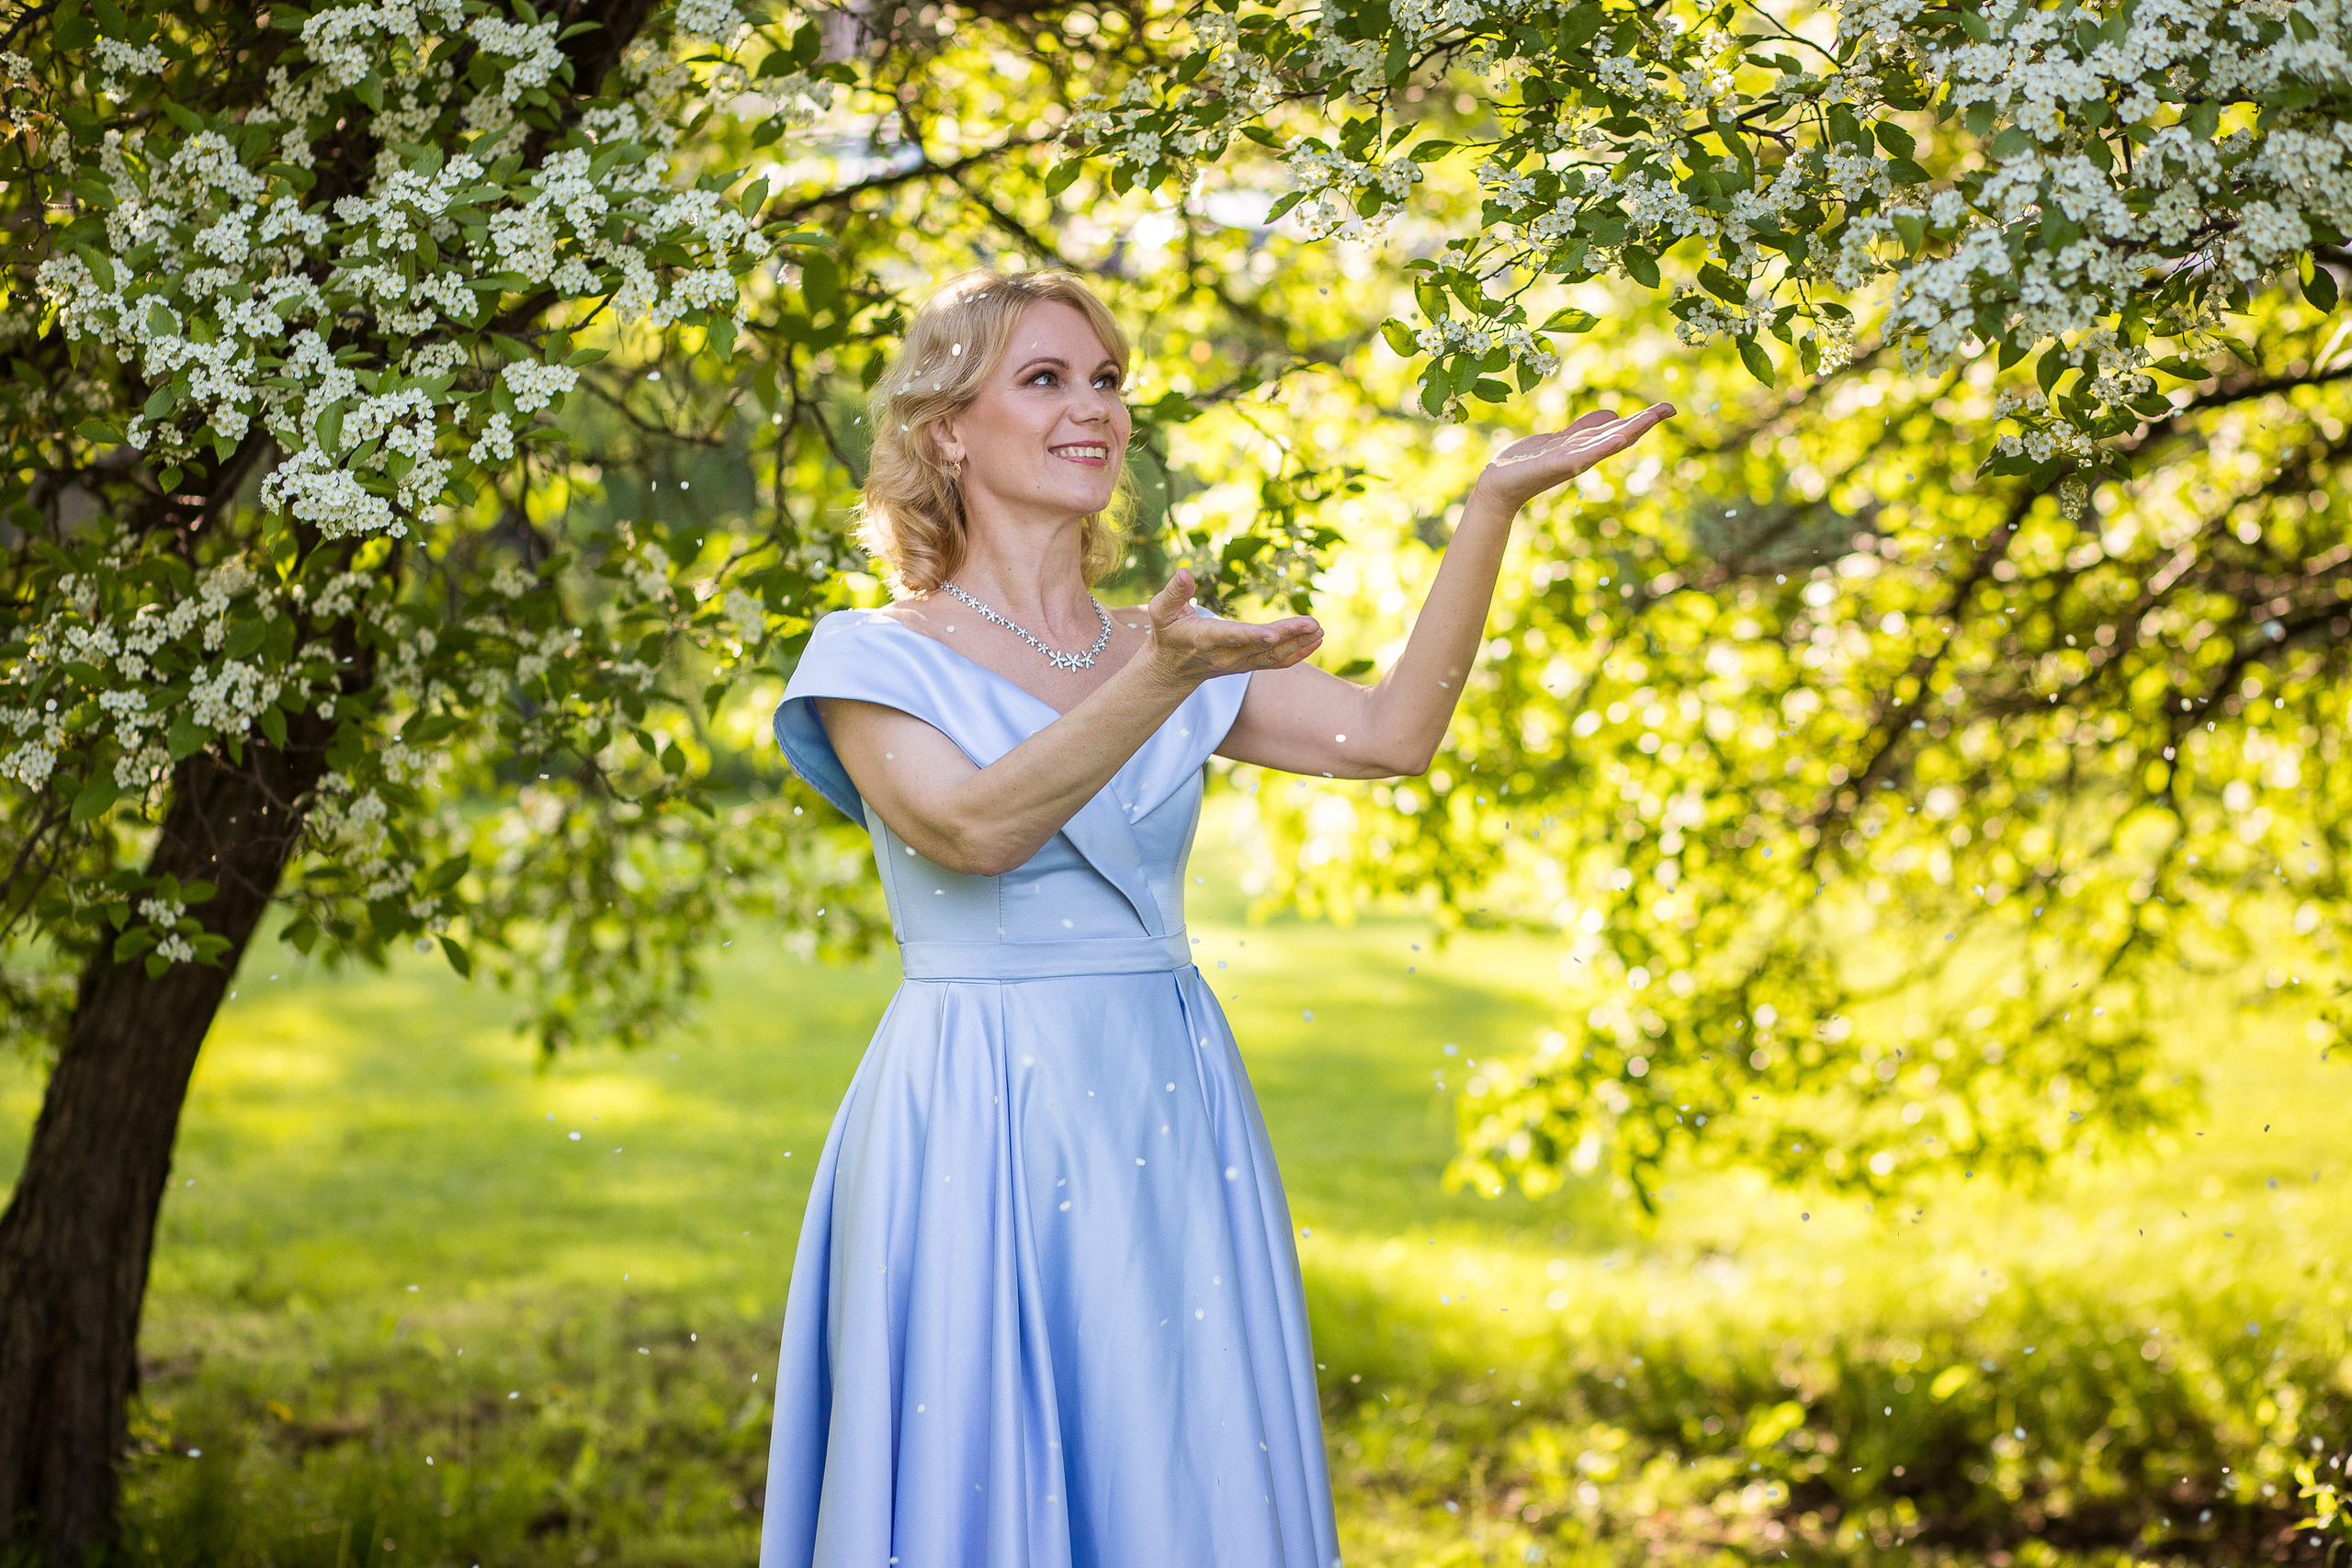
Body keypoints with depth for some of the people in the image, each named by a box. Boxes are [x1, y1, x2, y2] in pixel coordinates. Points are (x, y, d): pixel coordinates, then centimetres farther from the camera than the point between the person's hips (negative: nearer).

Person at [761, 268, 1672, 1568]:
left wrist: (1493, 504, -6)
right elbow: (975, 827, -20)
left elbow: (1387, 736, -1)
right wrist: (1158, 683, -30)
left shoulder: (1167, 646, 12)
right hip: (977, 1133, -4)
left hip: (1166, 1124, 5)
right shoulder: (877, 658, -2)